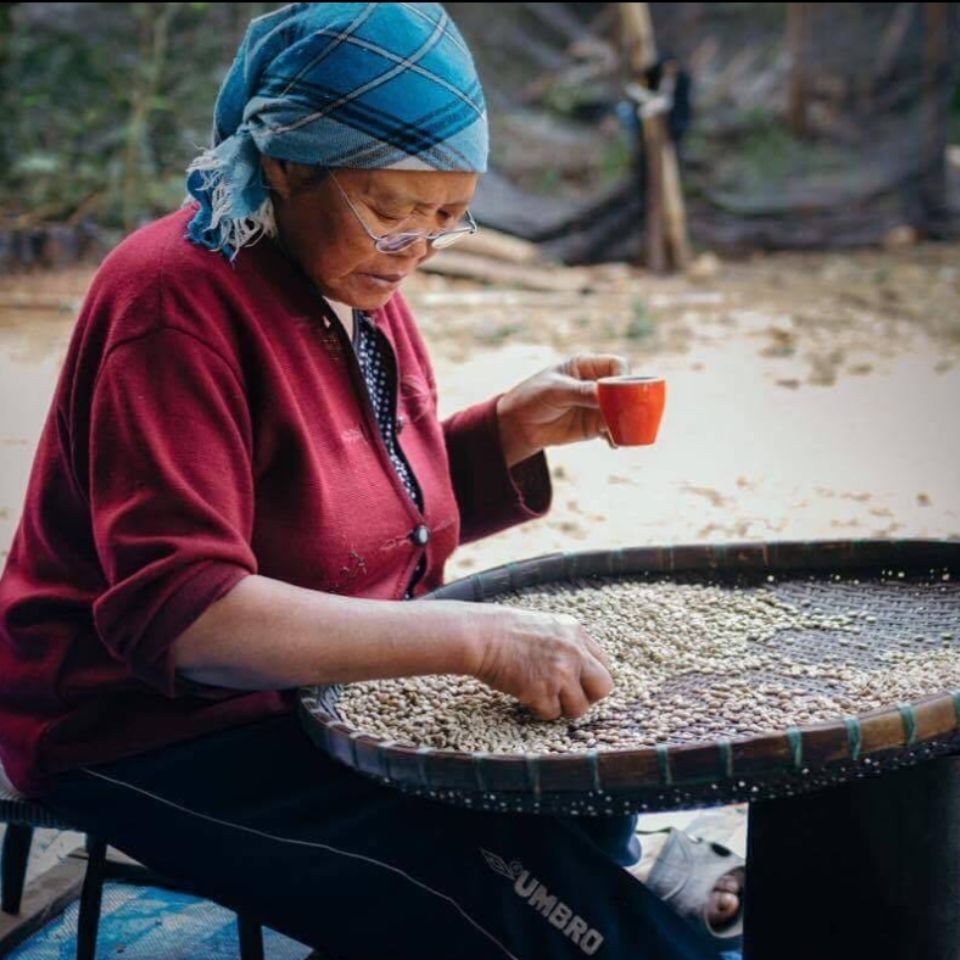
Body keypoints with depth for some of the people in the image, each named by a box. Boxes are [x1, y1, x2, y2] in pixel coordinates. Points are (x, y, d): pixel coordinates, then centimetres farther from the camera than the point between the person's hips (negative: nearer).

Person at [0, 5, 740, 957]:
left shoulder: (360, 283, 5)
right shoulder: (179, 301, -22)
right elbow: (178, 613, -31)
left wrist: (511, 429, -3)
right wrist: (474, 637, -35)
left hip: (328, 686, 9)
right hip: (160, 732, -8)